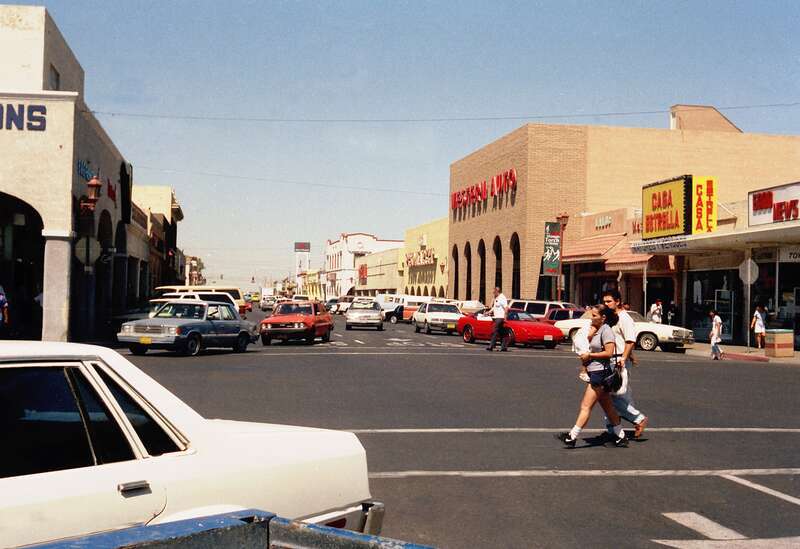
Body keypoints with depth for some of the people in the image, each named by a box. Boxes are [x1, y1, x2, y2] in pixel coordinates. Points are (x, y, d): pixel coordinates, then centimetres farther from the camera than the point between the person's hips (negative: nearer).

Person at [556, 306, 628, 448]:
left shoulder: (606, 330, -12)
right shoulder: (597, 331, 16)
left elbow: (609, 353, -20)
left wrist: (589, 355, -14)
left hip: (601, 373, -10)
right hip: (596, 373, 10)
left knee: (586, 406, -9)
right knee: (608, 407, 13)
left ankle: (572, 437, -9)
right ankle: (620, 437, 19)